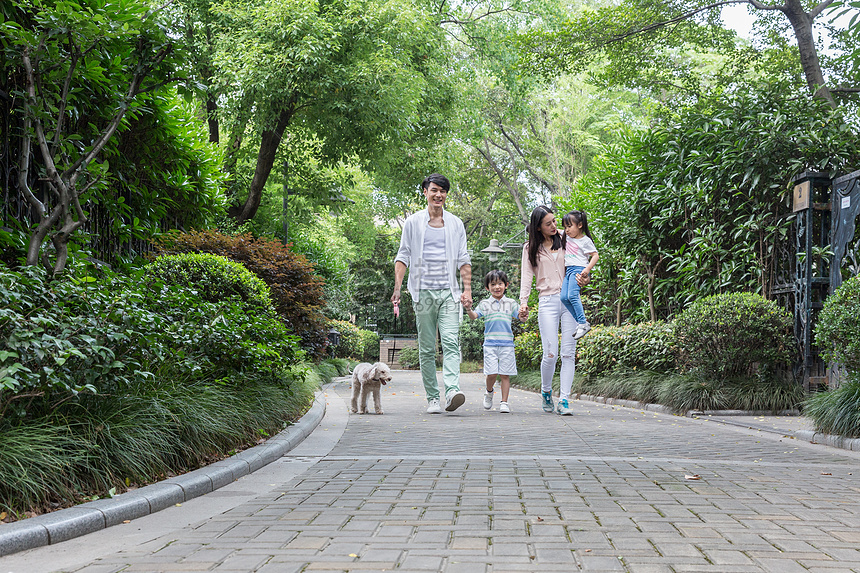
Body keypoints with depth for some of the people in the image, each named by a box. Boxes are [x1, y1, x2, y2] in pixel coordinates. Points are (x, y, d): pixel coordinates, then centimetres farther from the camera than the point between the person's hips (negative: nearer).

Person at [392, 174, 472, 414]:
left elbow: (463, 259, 14)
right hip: (423, 292, 0)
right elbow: (403, 257, 8)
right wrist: (397, 288, -3)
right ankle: (432, 398, 6)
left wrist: (467, 289, 2)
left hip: (449, 292, 1)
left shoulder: (456, 224, 14)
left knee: (451, 343, -16)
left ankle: (452, 391, -28)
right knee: (427, 348, 1)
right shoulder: (413, 222, 9)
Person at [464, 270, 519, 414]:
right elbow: (474, 316, -3)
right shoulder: (485, 304, 7)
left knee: (505, 374, -1)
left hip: (507, 343, 1)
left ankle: (504, 402, 5)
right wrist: (468, 308, -22)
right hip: (490, 343, -1)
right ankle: (489, 392, 23)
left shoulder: (511, 303, 10)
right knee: (492, 373, -7)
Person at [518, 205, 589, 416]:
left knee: (568, 353, -6)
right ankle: (546, 392, 16)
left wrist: (584, 279, -7)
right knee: (550, 354, -10)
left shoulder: (564, 241, 12)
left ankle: (564, 401, -4)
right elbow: (527, 277, 4)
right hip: (547, 302, -2)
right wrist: (523, 302, -10)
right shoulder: (531, 248, 9)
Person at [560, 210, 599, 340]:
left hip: (579, 269, -8)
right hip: (568, 270, 8)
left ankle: (583, 323, -21)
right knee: (564, 297, -8)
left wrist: (588, 268, -16)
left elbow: (595, 255, -4)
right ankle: (580, 322, -4)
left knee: (572, 295, -23)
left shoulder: (585, 240, -4)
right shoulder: (567, 237, 17)